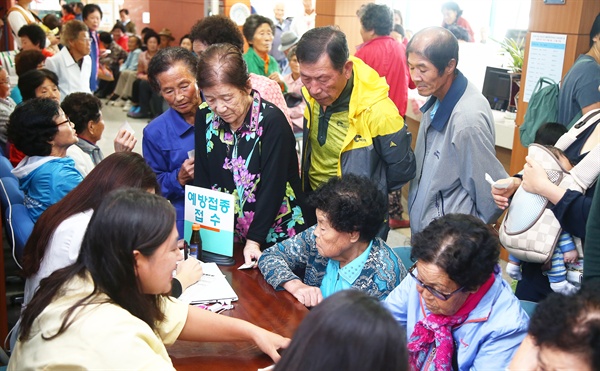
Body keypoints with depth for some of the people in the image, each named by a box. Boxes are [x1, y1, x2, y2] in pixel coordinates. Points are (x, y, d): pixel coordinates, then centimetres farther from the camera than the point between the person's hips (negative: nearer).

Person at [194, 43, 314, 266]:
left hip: (279, 233, -4)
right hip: (228, 236, 4)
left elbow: (272, 186, -20)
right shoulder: (205, 117, -2)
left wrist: (254, 240, -24)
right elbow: (202, 178, -1)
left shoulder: (272, 121, -18)